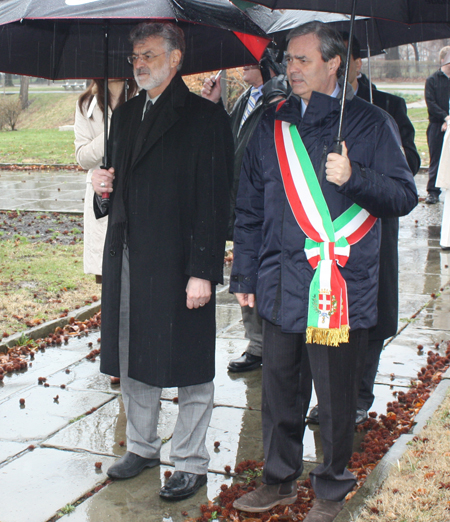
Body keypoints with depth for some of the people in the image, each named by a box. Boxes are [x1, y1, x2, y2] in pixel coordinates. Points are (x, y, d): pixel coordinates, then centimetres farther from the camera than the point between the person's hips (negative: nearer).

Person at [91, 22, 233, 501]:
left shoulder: (205, 118, -8)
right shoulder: (124, 115, 15)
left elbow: (213, 201, -13)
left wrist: (203, 271, -18)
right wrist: (105, 186, 0)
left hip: (179, 264, -7)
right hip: (128, 261, 7)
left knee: (190, 368, 4)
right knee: (132, 360, 16)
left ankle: (190, 463, 19)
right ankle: (141, 447, 35)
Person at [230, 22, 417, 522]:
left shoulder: (370, 123, 0)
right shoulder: (272, 124, 10)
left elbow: (405, 197, -2)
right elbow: (249, 209, 14)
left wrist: (354, 177, -18)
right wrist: (244, 276, 12)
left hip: (342, 290, -3)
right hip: (282, 287, 4)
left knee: (336, 397, 6)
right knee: (279, 391, 13)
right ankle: (279, 479, 32)